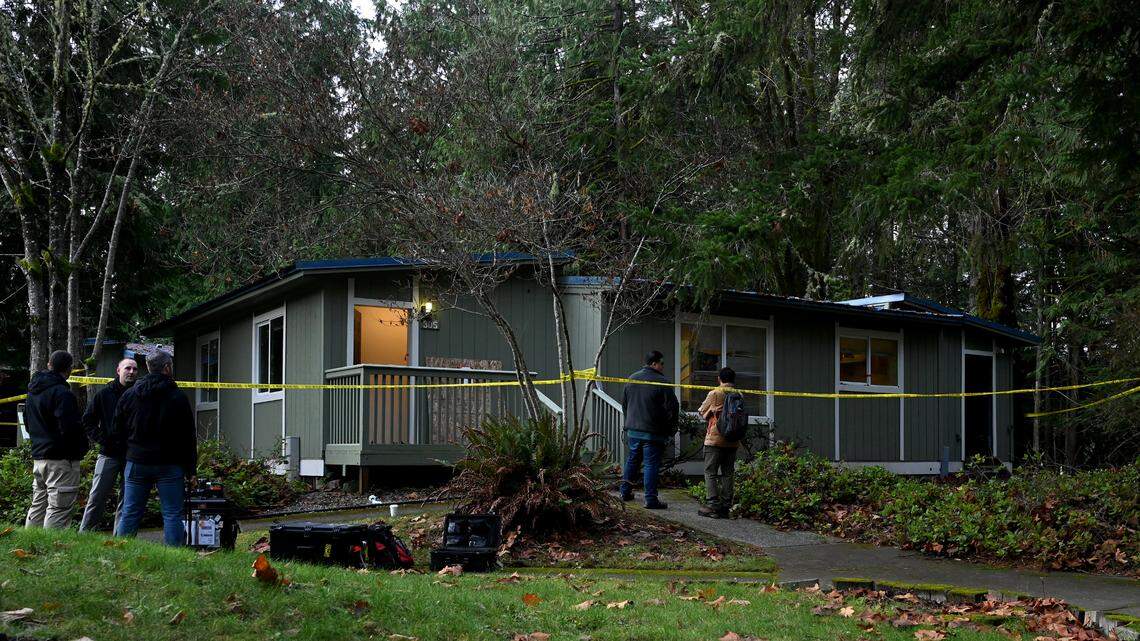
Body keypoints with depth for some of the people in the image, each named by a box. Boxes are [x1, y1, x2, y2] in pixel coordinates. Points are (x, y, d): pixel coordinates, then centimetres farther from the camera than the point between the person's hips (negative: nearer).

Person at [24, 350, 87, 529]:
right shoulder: (62, 393, -16)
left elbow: (27, 423, 22)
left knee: (38, 506, 17)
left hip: (38, 458, 9)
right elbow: (70, 427, -22)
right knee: (58, 509, -7)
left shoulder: (33, 392, 13)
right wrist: (83, 445, -6)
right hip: (61, 460, -9)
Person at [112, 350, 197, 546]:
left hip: (136, 463, 3)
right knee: (172, 515, -1)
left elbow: (117, 432, 10)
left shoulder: (129, 395, 6)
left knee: (129, 514, 8)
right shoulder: (178, 397, -4)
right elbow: (189, 436, -3)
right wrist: (190, 469, 3)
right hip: (169, 465, -3)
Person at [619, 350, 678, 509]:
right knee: (651, 464, -3)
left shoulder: (632, 379, 9)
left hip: (632, 430, 6)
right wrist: (671, 428, 0)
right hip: (653, 433, -6)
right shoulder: (662, 382, -13)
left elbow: (624, 403, 19)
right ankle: (651, 499, -4)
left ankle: (625, 492, 26)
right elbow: (671, 407, -13)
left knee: (632, 460, 20)